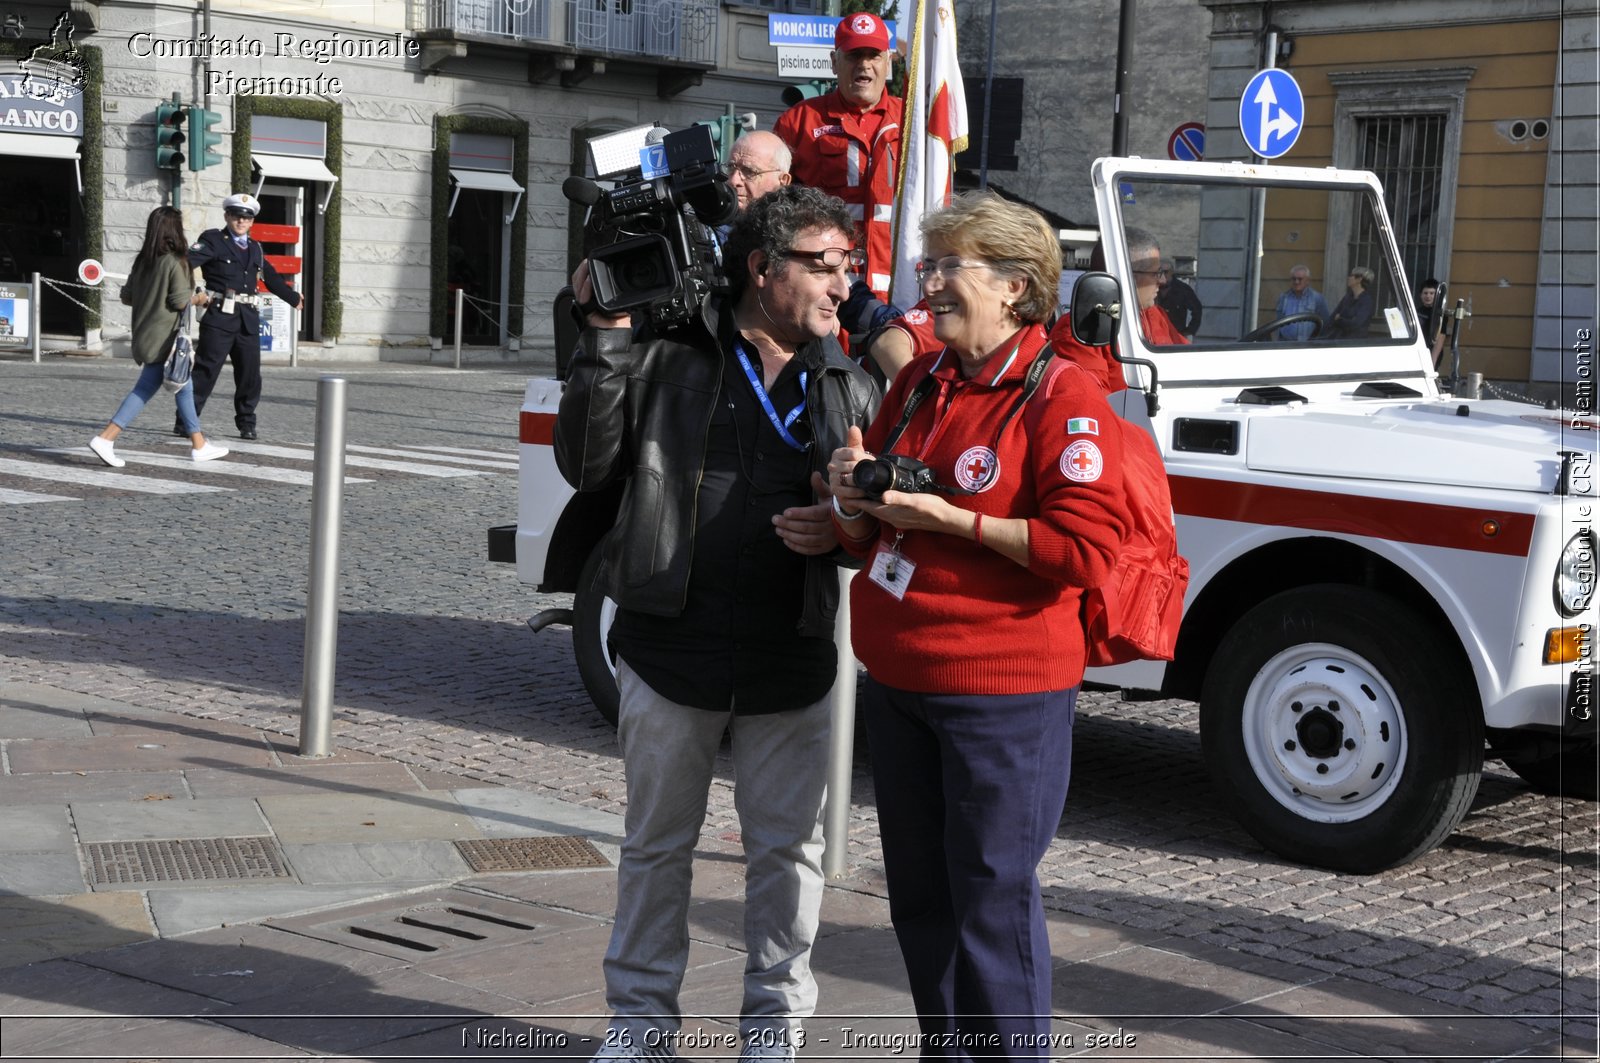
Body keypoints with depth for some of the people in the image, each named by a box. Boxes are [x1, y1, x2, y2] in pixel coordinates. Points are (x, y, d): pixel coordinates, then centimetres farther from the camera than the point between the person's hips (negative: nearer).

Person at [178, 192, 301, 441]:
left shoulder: (255, 249, 19)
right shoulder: (213, 240, 1)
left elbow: (271, 278, 34)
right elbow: (189, 260, -15)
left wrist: (294, 298, 45)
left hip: (249, 319, 5)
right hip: (220, 317, -5)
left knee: (250, 374, 7)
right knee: (205, 370, -6)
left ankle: (247, 424, 18)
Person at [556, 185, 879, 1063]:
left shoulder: (849, 386, 7)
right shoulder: (671, 355, -5)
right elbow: (586, 465, -7)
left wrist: (844, 526, -10)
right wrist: (605, 340, -14)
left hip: (790, 660, 2)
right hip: (671, 647, -2)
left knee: (787, 844, 10)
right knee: (657, 840, 11)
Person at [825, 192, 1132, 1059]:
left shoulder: (1062, 397, -11)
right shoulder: (918, 382, 11)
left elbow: (1084, 548, -20)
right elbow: (868, 542, 18)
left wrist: (946, 518, -20)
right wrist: (855, 498, -5)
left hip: (1001, 694, -7)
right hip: (895, 679, 8)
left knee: (992, 898, -2)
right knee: (918, 891, 17)